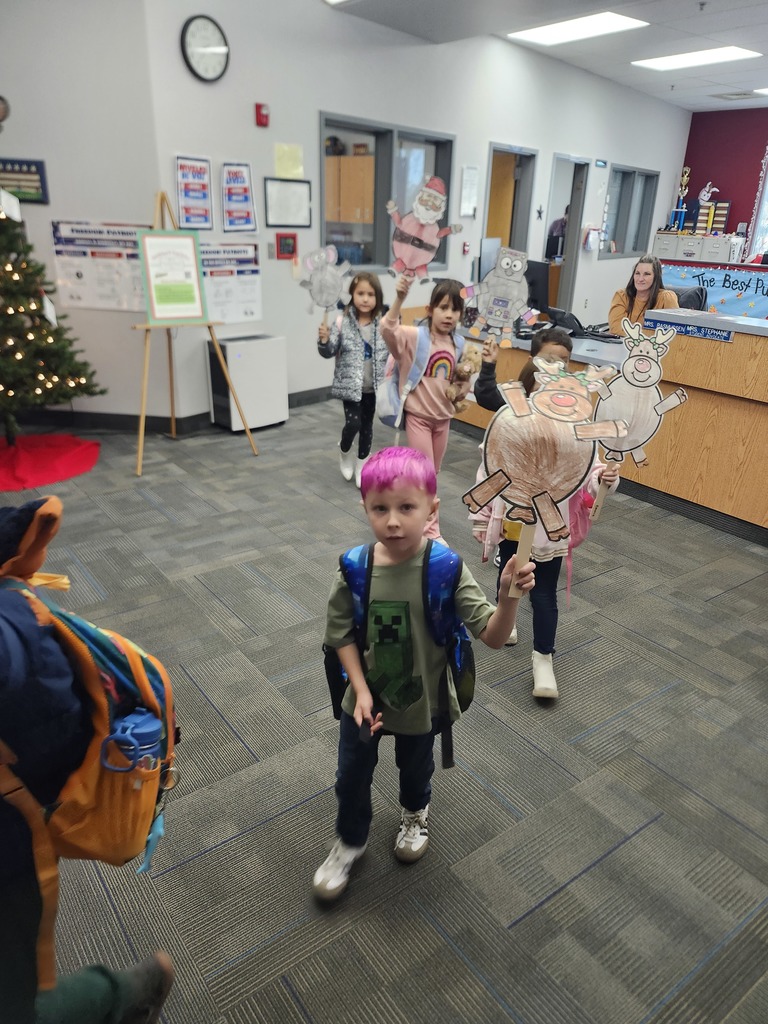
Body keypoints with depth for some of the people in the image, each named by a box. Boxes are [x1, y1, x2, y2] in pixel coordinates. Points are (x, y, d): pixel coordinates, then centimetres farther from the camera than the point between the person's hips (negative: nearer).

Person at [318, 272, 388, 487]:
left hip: (373, 386, 3)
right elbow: (329, 353, -5)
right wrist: (324, 340, -24)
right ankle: (344, 450, 25)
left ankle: (361, 466, 30)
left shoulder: (383, 324, -3)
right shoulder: (343, 323, -9)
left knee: (367, 426, 12)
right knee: (353, 423, -11)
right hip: (350, 385, -3)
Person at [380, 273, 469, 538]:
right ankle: (431, 529, 12)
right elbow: (388, 329, -36)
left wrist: (464, 385, -6)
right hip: (418, 415, -6)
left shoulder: (458, 344, -1)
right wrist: (400, 298, -48)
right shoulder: (415, 336, -17)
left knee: (432, 473, 18)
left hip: (443, 416, 6)